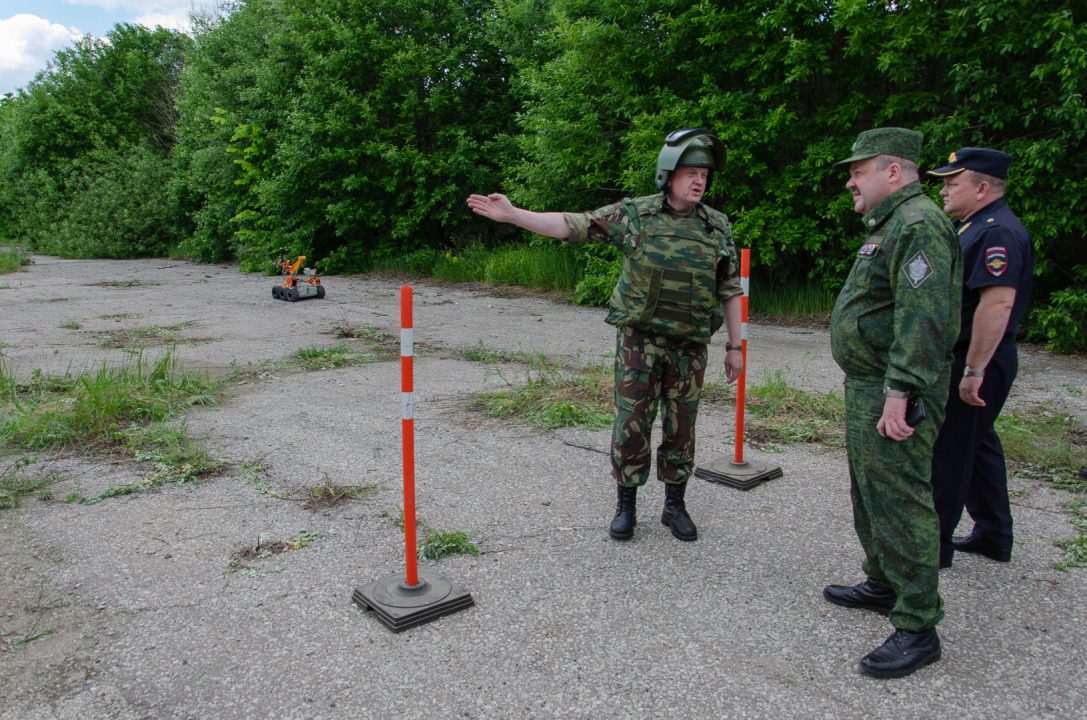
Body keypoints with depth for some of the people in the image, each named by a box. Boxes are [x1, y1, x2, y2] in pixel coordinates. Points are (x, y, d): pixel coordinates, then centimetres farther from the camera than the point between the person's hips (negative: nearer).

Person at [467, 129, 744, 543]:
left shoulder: (717, 226, 3)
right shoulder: (634, 215, -4)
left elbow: (729, 291, 7)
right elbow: (570, 225, -7)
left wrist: (735, 346, 5)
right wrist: (511, 214, -15)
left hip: (689, 347, 2)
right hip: (639, 341, -2)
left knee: (681, 427, 9)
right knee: (631, 423, 1)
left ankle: (674, 506, 26)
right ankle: (626, 506, 18)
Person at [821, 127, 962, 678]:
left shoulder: (919, 225, -16)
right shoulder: (890, 225, 19)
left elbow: (923, 318, -25)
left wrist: (898, 395, -27)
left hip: (893, 393, -11)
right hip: (869, 386, 11)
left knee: (900, 501, -6)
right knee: (870, 493, 20)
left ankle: (916, 628, 3)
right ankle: (884, 586, 35)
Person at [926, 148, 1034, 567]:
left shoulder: (997, 232, -19)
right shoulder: (974, 226, 15)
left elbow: (998, 303, -28)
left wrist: (974, 370, -28)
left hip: (975, 361, -11)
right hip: (967, 359, 11)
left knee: (947, 454, -2)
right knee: (977, 446, 18)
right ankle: (994, 536, 31)